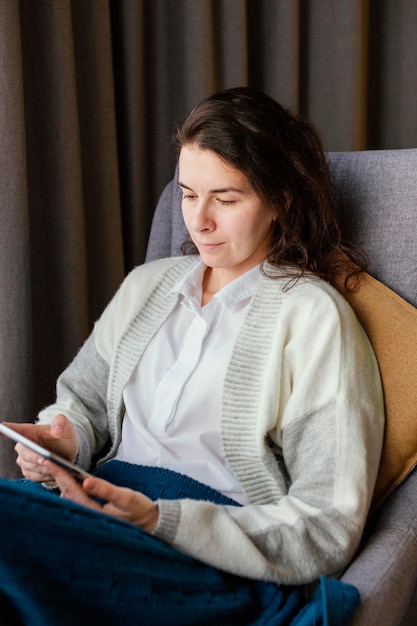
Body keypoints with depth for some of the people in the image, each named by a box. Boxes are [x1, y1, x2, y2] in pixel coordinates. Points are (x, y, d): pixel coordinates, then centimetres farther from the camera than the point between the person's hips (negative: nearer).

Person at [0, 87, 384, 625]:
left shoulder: (312, 317, -4)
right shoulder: (147, 284, 17)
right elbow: (82, 401, 25)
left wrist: (158, 520, -19)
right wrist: (63, 440, -1)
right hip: (109, 505, 6)